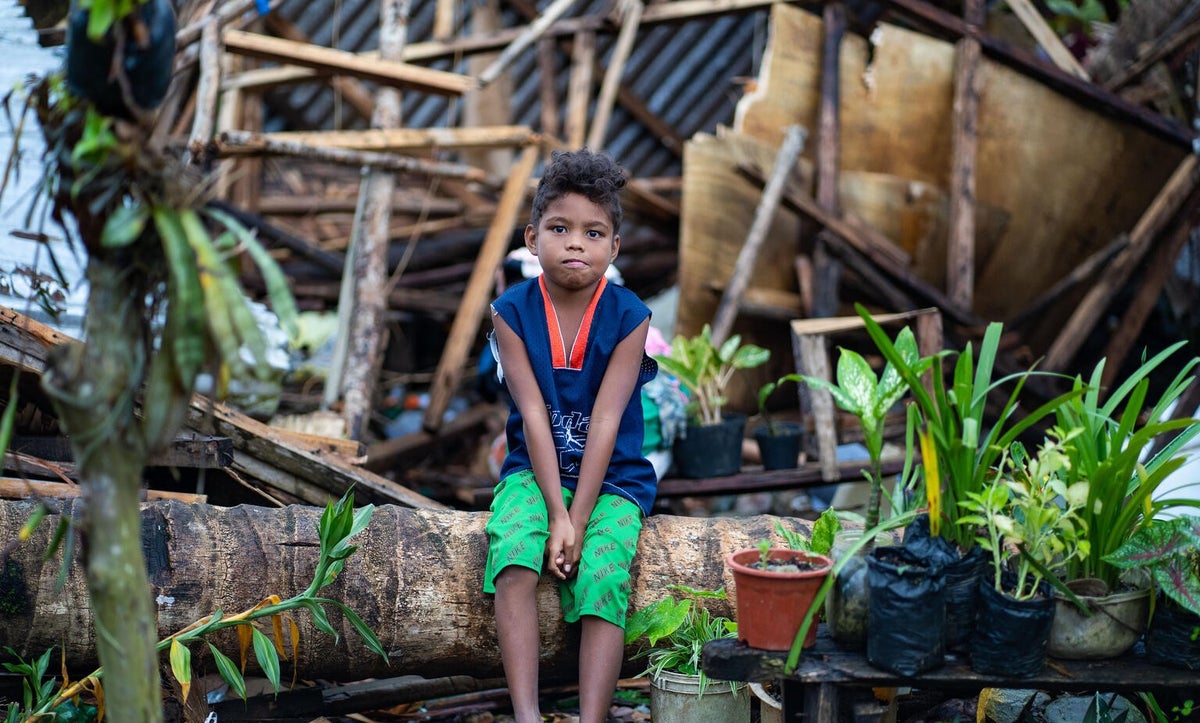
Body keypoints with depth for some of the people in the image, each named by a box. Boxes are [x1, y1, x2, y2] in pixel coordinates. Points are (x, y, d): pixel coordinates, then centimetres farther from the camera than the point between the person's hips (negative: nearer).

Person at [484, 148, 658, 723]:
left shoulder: (628, 317, -8)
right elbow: (533, 416, -11)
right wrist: (556, 514, -17)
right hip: (535, 471, 1)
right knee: (514, 555, -27)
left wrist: (577, 521, -18)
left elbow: (605, 421, -13)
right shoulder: (512, 312, -5)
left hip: (612, 477, 0)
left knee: (602, 578, -24)